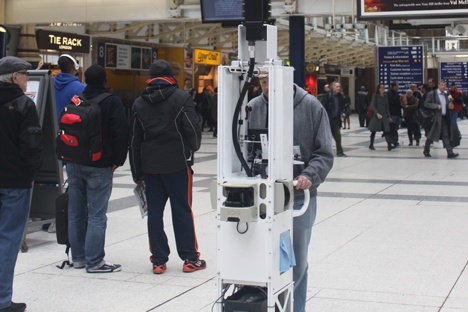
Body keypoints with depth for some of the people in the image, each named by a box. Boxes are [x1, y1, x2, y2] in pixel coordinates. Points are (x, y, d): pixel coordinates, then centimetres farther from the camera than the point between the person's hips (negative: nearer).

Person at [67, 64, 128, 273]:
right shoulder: (112, 102, -7)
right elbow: (121, 133, -13)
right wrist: (117, 161, -6)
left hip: (74, 163, 6)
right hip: (99, 166, -6)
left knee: (75, 212, 12)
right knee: (97, 215, -3)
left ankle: (78, 257, 21)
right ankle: (94, 262, -3)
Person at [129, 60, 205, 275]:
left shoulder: (139, 103, 10)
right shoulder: (181, 98, -5)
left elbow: (134, 140, 12)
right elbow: (193, 128, -8)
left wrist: (137, 173, 16)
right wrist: (192, 148, 15)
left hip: (149, 164, 4)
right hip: (177, 163, -4)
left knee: (154, 211, 7)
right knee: (182, 210, 2)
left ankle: (158, 260, 9)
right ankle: (190, 259, 7)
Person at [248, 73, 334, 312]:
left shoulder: (311, 106, -4)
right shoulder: (254, 108, 1)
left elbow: (324, 153, -4)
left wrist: (309, 175, -22)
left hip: (300, 197, -1)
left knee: (297, 262, 12)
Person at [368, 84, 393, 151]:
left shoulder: (385, 96, 8)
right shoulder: (375, 96, -5)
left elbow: (387, 107, 13)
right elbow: (373, 106, -11)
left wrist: (389, 116, 12)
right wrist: (377, 113, -24)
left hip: (384, 116, 4)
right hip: (376, 115, -4)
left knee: (386, 130, -8)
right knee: (374, 131, 6)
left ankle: (389, 145, -17)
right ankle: (371, 145, 19)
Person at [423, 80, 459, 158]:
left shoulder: (445, 95, 15)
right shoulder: (432, 94, -6)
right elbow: (426, 104, -11)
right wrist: (436, 106, -19)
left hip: (444, 117, 5)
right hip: (435, 117, -5)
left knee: (446, 136, -1)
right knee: (431, 136, 4)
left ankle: (450, 153, -7)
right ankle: (426, 151, 19)